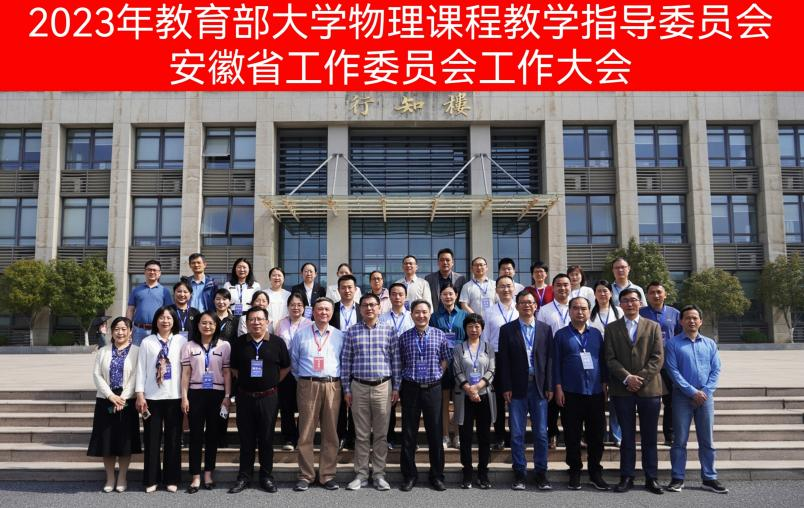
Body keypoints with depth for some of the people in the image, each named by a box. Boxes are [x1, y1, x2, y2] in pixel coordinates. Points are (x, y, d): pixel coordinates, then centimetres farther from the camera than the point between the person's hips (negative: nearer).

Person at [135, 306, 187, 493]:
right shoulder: (147, 342, 2)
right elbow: (141, 368, 1)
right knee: (152, 439, 6)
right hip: (152, 397, 0)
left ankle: (172, 479, 18)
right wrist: (140, 394, -5)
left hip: (174, 397, 0)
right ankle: (151, 479, 17)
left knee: (173, 439, 7)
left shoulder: (181, 341, 2)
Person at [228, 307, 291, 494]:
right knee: (246, 438, 7)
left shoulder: (277, 343, -1)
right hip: (245, 397, 1)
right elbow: (234, 368, 13)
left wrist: (273, 382, 6)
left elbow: (285, 367, 9)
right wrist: (246, 381, 9)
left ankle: (266, 476, 18)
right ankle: (244, 477, 17)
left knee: (267, 438, 7)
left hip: (268, 397, -1)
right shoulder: (240, 343, 2)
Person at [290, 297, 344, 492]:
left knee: (330, 432, 4)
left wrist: (341, 381, 11)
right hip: (308, 386, -1)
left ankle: (327, 475, 13)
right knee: (306, 432, -1)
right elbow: (293, 361, 13)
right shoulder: (301, 334, 8)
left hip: (332, 386, 1)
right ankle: (305, 476, 8)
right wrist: (301, 379, 11)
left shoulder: (340, 336, 11)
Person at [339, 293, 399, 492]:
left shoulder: (388, 331, 3)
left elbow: (395, 360, 4)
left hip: (383, 387, 0)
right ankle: (361, 475, 16)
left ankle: (379, 475, 15)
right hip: (359, 387, 0)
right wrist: (346, 389, 1)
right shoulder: (352, 331, 4)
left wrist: (396, 387, 1)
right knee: (361, 434, 7)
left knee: (381, 434, 6)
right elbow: (346, 361, 4)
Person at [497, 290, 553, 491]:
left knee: (541, 433, 4)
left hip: (539, 387, 1)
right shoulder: (507, 330, 4)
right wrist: (506, 388, -6)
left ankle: (541, 473, 15)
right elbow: (503, 360, 0)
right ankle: (519, 473, 13)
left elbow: (549, 358, 5)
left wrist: (549, 386, -1)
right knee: (517, 434, 3)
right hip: (517, 388, -1)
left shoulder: (545, 329, 8)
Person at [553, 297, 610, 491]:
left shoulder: (596, 334, 10)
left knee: (597, 434, 6)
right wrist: (558, 388, -6)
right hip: (571, 393, -2)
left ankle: (595, 473, 19)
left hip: (595, 392, 2)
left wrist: (604, 385, 5)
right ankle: (575, 472, 16)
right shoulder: (561, 335, 3)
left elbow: (603, 360, 11)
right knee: (572, 435, 4)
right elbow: (556, 363, 0)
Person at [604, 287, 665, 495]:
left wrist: (641, 378, -12)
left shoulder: (653, 327, 8)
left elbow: (658, 358, -1)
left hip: (649, 388, 0)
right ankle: (626, 477, 12)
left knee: (649, 437, 6)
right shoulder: (611, 328, 8)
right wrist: (627, 377, -14)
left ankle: (651, 478, 15)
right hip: (622, 390, 0)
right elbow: (610, 359, 0)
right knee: (627, 436, 5)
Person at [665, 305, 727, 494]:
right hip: (682, 396, -3)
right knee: (680, 440, 1)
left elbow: (716, 370, 5)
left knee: (707, 440, 7)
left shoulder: (710, 344, 10)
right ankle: (677, 478, 8)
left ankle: (709, 478, 16)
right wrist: (692, 392, -12)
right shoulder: (673, 344, 0)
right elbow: (673, 371, -7)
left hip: (705, 396, 3)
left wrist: (705, 391, -8)